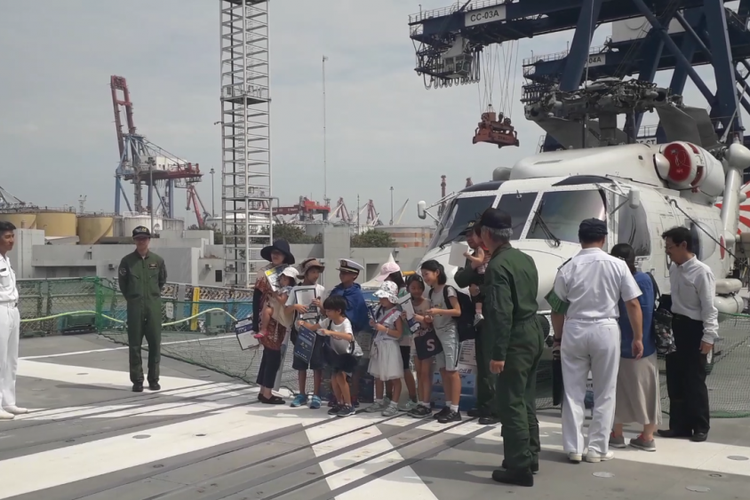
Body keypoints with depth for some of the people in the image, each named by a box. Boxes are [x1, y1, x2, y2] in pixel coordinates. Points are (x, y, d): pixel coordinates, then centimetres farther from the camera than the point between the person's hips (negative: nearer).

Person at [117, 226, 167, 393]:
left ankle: (154, 379, 14)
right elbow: (122, 282, 8)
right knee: (134, 344, 2)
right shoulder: (127, 260, -1)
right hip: (134, 307, -1)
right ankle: (137, 380, 11)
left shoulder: (157, 260, 3)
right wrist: (131, 298, 8)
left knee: (155, 343, 3)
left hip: (154, 307, 1)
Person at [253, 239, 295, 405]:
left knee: (269, 355, 12)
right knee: (273, 355, -5)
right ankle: (267, 394, 2)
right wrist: (256, 322, -14)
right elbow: (256, 297, -10)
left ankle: (264, 391, 20)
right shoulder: (264, 272, -8)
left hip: (280, 321, 6)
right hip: (267, 320, -6)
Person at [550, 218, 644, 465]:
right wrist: (638, 337, 5)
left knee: (573, 392, 10)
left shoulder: (568, 268, -2)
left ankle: (574, 448, 14)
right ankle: (597, 449, 13)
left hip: (574, 331, 1)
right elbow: (633, 304, -3)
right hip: (605, 330, -1)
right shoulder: (617, 265, -3)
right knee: (604, 393, 11)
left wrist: (558, 336, 17)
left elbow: (557, 308, 3)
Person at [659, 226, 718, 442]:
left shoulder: (701, 272, -16)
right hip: (675, 326, 8)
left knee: (694, 381, 2)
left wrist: (708, 337, -18)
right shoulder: (674, 269, 7)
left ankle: (700, 427, 17)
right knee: (675, 380, 11)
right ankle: (679, 425, 22)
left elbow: (709, 307, -16)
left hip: (693, 329, -8)